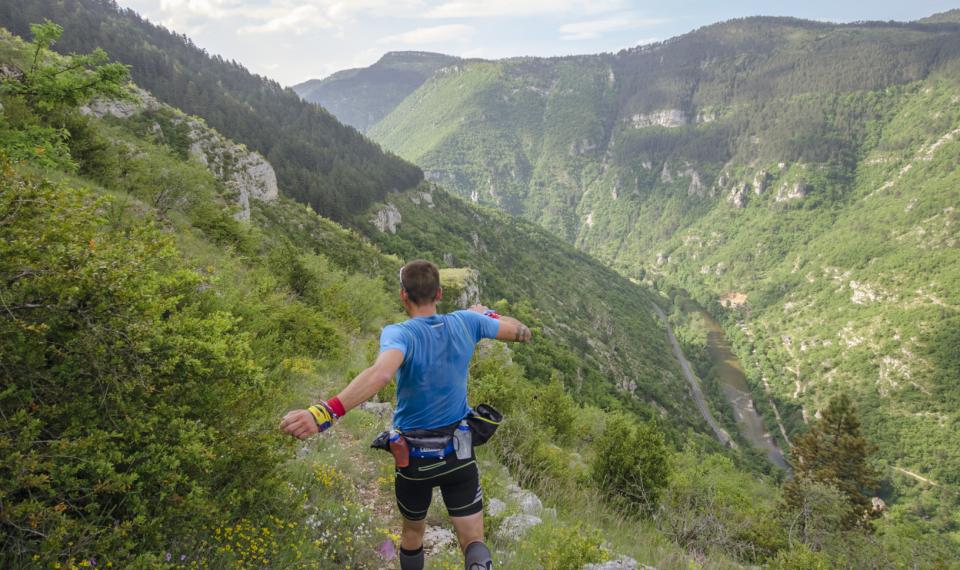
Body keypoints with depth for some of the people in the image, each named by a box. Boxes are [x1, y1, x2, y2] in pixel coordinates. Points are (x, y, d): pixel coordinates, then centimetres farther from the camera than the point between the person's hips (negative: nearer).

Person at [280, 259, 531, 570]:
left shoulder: (399, 333, -22)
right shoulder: (466, 322, -9)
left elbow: (381, 373, -44)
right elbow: (521, 332, 5)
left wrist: (326, 412, -54)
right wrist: (486, 312, 22)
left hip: (414, 457, -1)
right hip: (460, 454, 2)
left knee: (412, 532, 25)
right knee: (474, 543, 6)